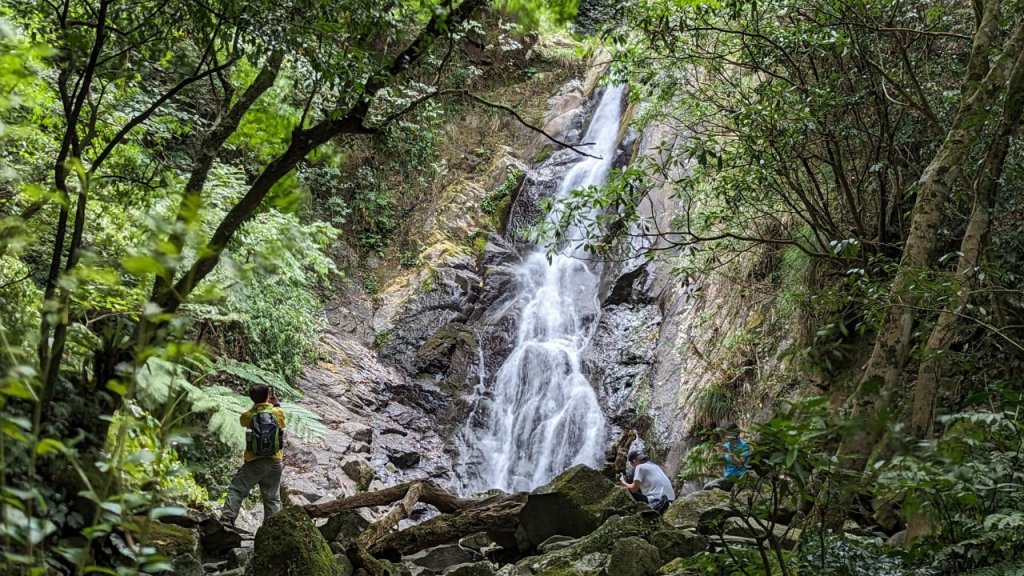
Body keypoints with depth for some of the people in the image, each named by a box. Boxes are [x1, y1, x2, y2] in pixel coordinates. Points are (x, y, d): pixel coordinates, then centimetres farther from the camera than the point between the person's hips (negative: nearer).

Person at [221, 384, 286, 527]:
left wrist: (256, 403, 21)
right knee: (272, 498, 9)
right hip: (275, 462, 2)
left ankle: (227, 519, -11)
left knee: (236, 490, 3)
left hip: (254, 462, -2)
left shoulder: (248, 415, -5)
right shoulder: (278, 412, -1)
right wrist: (276, 403, 28)